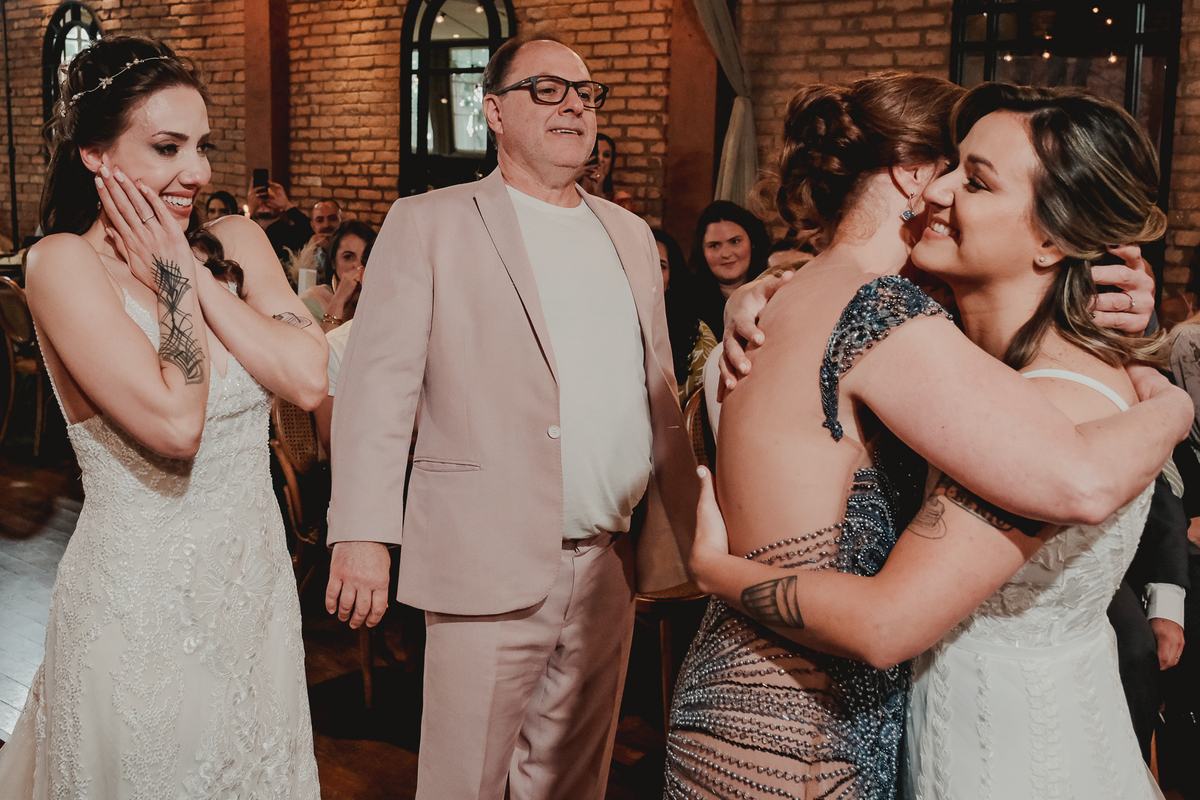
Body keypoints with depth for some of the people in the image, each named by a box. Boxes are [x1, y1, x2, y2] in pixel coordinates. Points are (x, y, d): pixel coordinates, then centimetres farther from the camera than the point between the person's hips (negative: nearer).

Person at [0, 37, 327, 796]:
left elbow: (311, 377, -11)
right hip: (141, 598, -5)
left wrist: (198, 275, -12)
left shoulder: (237, 241, 2)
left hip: (258, 583, 6)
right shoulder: (65, 263, -14)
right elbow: (174, 422, -25)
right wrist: (175, 282, -14)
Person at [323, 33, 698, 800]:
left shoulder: (630, 235, 14)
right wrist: (361, 537, -15)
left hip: (608, 571, 5)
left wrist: (695, 530, 14)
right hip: (491, 567, -5)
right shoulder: (427, 225, -1)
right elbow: (377, 385, -7)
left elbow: (661, 397, 17)